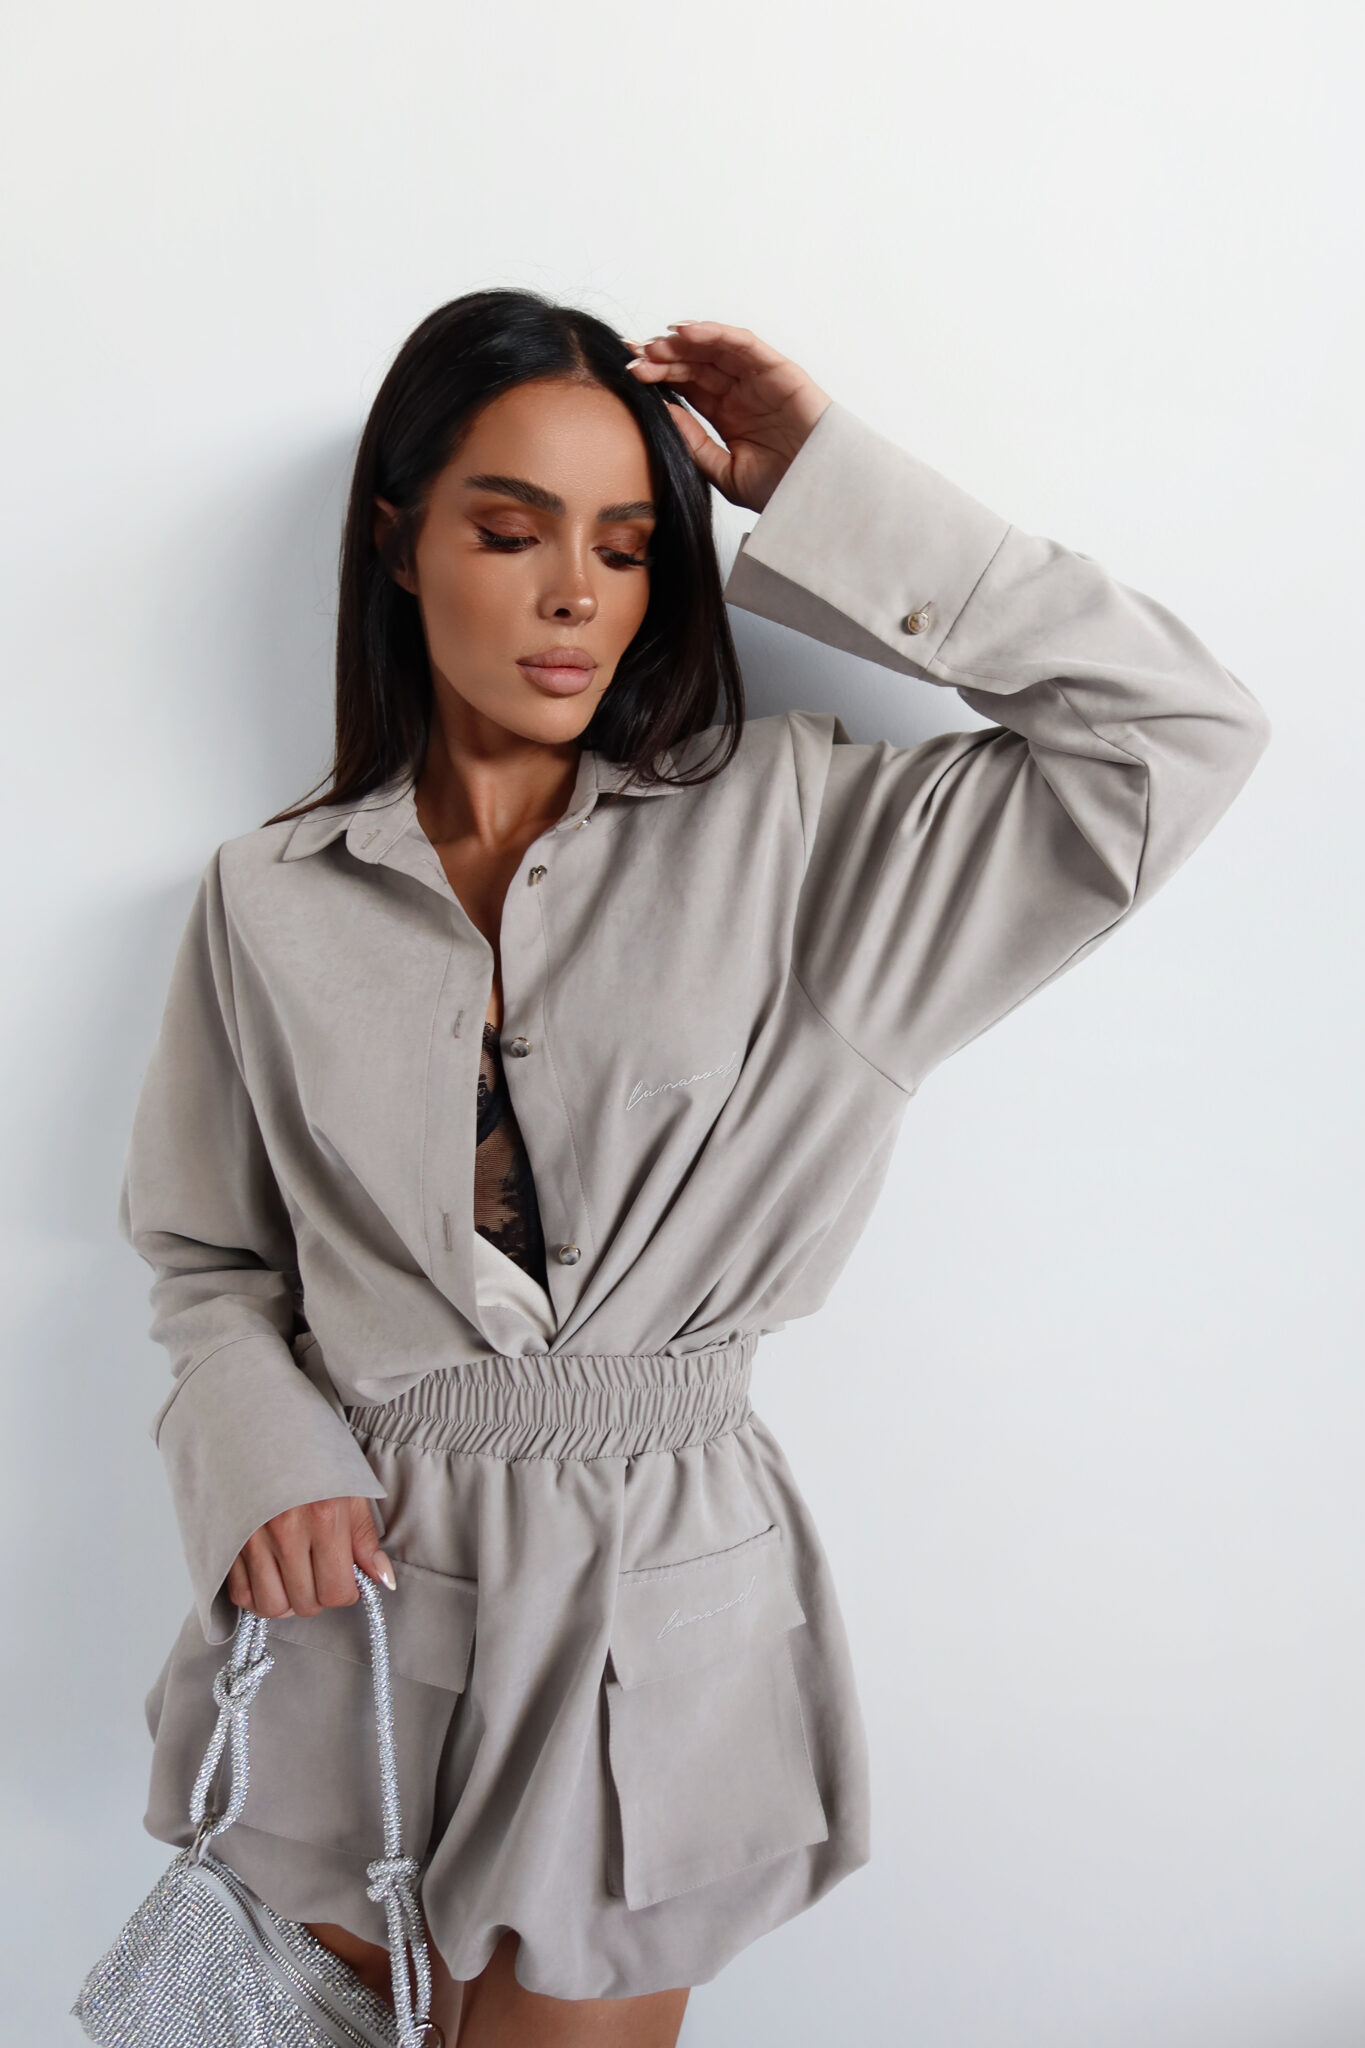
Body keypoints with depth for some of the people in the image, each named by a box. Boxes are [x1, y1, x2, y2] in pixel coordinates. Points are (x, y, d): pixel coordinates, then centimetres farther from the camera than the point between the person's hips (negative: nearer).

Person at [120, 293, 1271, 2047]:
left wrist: (821, 488, -9)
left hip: (658, 1604, -1)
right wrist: (266, 1465, -13)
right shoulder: (273, 897, 0)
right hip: (355, 1590, 2)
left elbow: (1174, 733, -9)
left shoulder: (777, 829, -4)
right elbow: (206, 1257, 7)